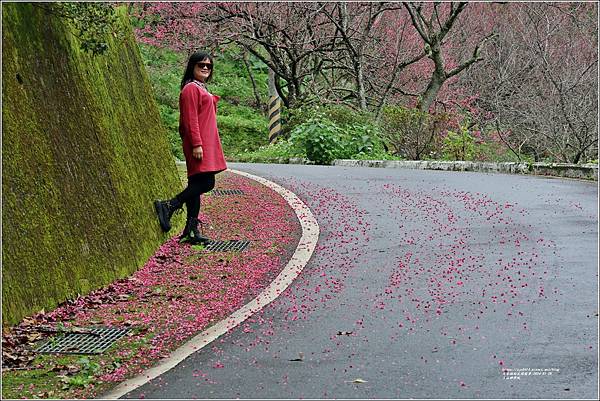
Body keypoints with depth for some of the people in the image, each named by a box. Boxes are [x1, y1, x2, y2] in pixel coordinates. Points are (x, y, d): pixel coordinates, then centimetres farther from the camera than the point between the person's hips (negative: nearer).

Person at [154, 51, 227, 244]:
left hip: (206, 142, 10)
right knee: (206, 182, -17)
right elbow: (190, 120, -16)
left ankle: (191, 231, 6)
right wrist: (197, 144, -21)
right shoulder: (191, 88, -9)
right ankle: (169, 206, -12)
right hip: (198, 144, -10)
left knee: (197, 184, 6)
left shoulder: (202, 89, 22)